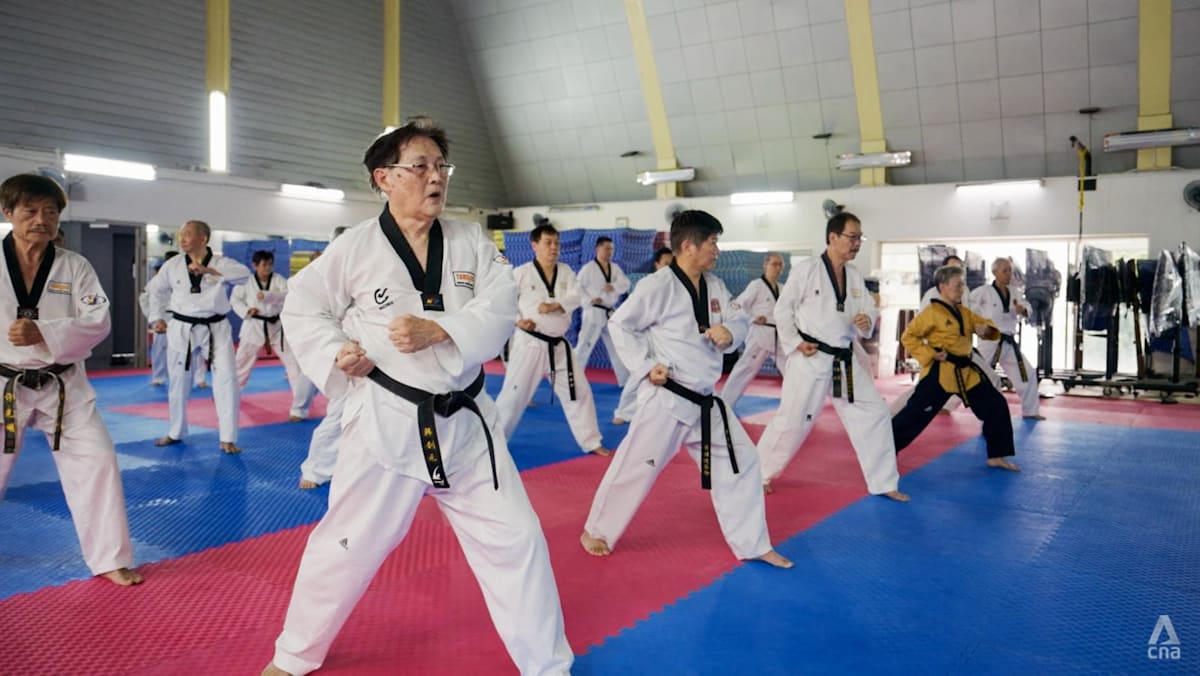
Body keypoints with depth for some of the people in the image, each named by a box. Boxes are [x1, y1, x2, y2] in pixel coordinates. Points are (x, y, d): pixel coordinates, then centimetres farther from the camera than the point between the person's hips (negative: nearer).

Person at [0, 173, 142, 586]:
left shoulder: (75, 267, -3)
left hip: (63, 386, 0)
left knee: (96, 461, -5)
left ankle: (109, 559, 8)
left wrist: (43, 334, -23)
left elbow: (97, 323, -9)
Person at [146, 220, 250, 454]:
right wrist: (158, 318, 12)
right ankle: (175, 432, 33)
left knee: (226, 380, -10)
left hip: (215, 329, -2)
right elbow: (156, 289, 17)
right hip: (182, 330, 2)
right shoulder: (173, 265, 0)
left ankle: (228, 439, -2)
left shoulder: (221, 262, -7)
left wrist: (209, 270, -34)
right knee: (178, 383, 13)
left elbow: (244, 273, -27)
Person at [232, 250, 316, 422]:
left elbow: (288, 294, -23)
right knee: (241, 361, 14)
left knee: (293, 362, -3)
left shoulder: (278, 280, -5)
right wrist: (246, 311, -16)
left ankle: (301, 404, 5)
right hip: (254, 326, 0)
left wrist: (266, 295, -37)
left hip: (277, 326, 0)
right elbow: (234, 299, 3)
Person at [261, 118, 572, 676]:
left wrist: (438, 329, -23)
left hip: (464, 421, 3)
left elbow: (500, 310, -9)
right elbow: (302, 309, 4)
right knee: (346, 544, 9)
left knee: (515, 540, 6)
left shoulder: (472, 242, 1)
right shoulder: (355, 247, -6)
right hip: (386, 422, -2)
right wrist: (335, 354, -12)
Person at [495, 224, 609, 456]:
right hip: (529, 344, -5)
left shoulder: (565, 272, 5)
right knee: (513, 394, -1)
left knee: (579, 391, 8)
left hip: (559, 346, 5)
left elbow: (575, 297, -9)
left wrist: (554, 305, -25)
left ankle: (591, 442, 21)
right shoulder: (521, 273, -8)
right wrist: (517, 320, -17)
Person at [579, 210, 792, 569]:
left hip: (705, 402, 8)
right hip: (665, 400, -7)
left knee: (741, 461, 10)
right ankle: (596, 531, 24)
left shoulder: (715, 286, 7)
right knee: (635, 467, 1)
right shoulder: (657, 285, -15)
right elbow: (619, 325, -10)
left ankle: (753, 544, 23)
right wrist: (645, 366, -15)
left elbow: (740, 319, 13)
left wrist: (730, 332, -10)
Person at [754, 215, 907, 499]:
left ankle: (884, 482, 22)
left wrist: (867, 321, -12)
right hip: (810, 359, -6)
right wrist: (795, 343, -14)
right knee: (792, 420, -3)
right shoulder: (806, 268, -10)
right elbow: (782, 310, -7)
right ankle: (759, 474, 17)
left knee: (874, 414, 8)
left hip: (847, 361, 6)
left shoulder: (855, 275, 8)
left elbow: (870, 309, 11)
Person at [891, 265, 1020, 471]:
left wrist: (986, 329, -4)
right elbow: (908, 337, -11)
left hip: (966, 371, 8)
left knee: (996, 406, 8)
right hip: (939, 373, -8)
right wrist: (930, 354, -18)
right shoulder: (932, 313, -11)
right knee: (916, 413, -9)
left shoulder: (965, 312, 12)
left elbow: (987, 326, 20)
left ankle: (996, 456, 21)